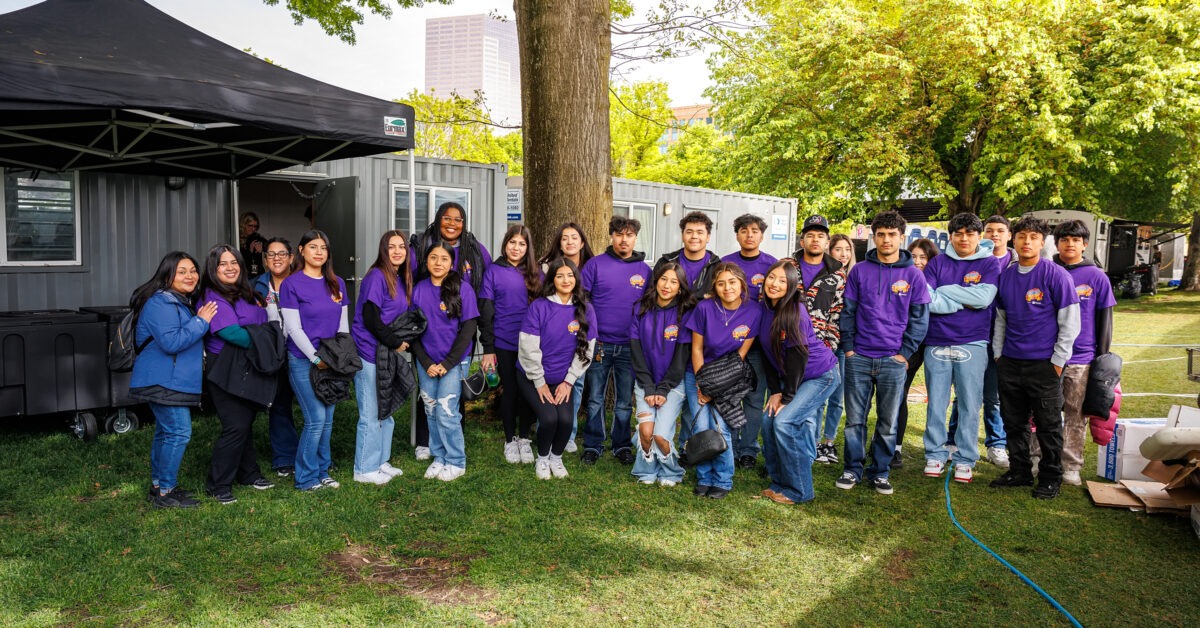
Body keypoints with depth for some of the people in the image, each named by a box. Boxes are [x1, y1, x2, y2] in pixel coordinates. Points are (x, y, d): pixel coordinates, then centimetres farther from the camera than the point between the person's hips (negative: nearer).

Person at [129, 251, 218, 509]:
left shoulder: (181, 302, 16)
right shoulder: (160, 304, -17)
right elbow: (170, 342, -26)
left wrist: (199, 322, 10)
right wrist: (200, 322, -21)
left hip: (171, 381, 11)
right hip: (163, 382, -11)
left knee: (166, 432, 16)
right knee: (178, 432, -12)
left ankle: (158, 485, 27)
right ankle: (165, 493, -5)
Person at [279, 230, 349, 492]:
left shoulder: (337, 283, 11)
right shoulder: (291, 284, -6)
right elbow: (293, 328, -10)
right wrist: (316, 358, -14)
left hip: (332, 360, 5)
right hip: (303, 361, -5)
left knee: (327, 419, 8)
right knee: (316, 419, -8)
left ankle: (322, 472, 21)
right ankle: (306, 478, 6)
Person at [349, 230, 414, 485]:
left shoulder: (401, 279, 12)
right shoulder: (376, 277, -14)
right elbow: (370, 319, -18)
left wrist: (400, 342, 1)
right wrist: (396, 343, -13)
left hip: (388, 353, 9)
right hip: (370, 353, -9)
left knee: (386, 412, 15)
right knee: (371, 414, -1)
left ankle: (381, 462, 27)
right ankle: (365, 469, 10)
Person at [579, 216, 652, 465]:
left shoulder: (645, 270, 6)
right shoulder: (596, 264, -1)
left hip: (630, 347, 2)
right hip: (599, 343, -2)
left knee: (625, 402, 10)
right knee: (595, 399, 5)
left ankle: (622, 445, 23)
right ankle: (592, 446, 17)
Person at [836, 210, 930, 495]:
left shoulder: (913, 275, 2)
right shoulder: (859, 271, 4)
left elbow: (919, 318, 3)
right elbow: (848, 311, 6)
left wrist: (905, 353, -4)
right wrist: (848, 347, -1)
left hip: (893, 360, 0)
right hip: (858, 358, 0)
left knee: (888, 422, 7)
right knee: (855, 419, 4)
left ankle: (880, 472, 19)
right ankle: (852, 469, 16)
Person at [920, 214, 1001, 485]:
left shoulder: (990, 263, 4)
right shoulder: (937, 263, 7)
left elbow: (984, 297, -12)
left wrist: (944, 291, -7)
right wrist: (964, 303, -11)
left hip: (972, 343, -1)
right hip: (937, 343, 1)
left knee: (970, 405, 3)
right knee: (936, 403, 6)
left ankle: (965, 459, 13)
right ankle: (935, 455, 17)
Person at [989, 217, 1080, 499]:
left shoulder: (1056, 275, -8)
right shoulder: (1005, 276, 7)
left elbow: (1070, 322, -8)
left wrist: (1058, 361, -9)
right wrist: (998, 353, 9)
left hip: (1044, 364, -5)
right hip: (1010, 362, 5)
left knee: (1048, 425, 5)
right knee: (1013, 422, 13)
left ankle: (1051, 477, 19)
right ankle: (1019, 471, 26)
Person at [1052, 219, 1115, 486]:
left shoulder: (1097, 277, 1)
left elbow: (1105, 320, 5)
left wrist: (1102, 357, 2)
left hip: (1080, 359, -1)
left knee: (1075, 416, 8)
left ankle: (1071, 466, 17)